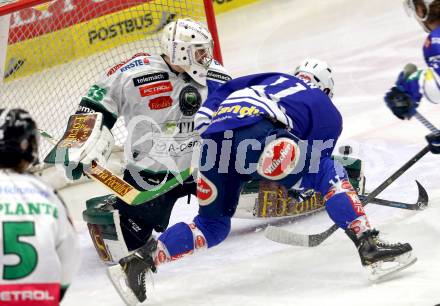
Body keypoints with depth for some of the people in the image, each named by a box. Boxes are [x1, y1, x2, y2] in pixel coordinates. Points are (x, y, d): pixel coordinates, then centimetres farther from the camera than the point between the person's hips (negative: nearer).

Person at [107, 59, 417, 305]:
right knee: (332, 174, 12)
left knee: (213, 225, 22)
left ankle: (139, 261, 7)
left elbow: (215, 98, 27)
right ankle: (369, 246, -4)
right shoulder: (327, 110, 26)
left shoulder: (273, 79, 38)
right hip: (256, 133, -5)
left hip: (213, 140, 5)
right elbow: (317, 164, 25)